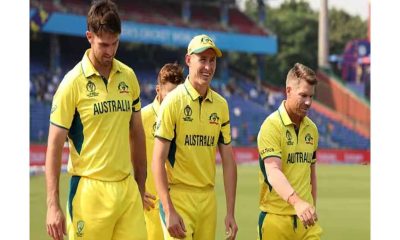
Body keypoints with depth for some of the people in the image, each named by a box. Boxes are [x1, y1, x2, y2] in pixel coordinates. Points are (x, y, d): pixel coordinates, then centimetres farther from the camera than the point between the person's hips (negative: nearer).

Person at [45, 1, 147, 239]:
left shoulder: (128, 76, 8)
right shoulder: (73, 83, -7)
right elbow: (54, 146, -7)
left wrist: (141, 186, 17)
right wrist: (53, 206, -11)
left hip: (127, 188, 5)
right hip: (90, 190, -5)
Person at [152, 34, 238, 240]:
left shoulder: (220, 105, 9)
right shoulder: (173, 101, -7)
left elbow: (228, 161, 12)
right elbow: (158, 160, -10)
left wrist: (230, 213, 7)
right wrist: (169, 211, -17)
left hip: (208, 198, 5)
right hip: (178, 195, -5)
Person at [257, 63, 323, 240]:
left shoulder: (312, 129, 11)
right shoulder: (272, 126, -11)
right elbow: (273, 171, -23)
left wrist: (312, 208, 17)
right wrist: (296, 201, -37)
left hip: (305, 217, 5)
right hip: (276, 217, -5)